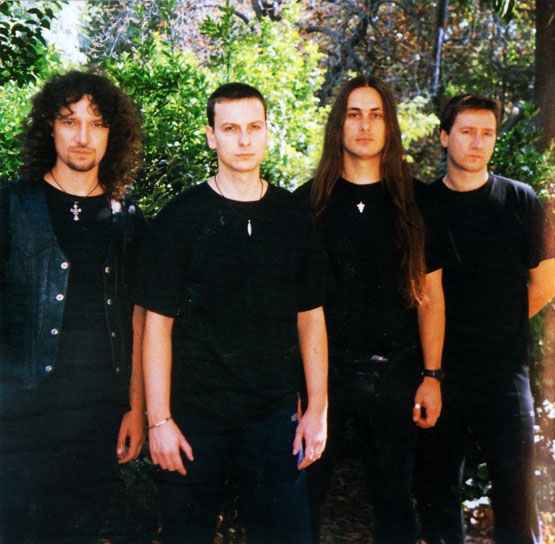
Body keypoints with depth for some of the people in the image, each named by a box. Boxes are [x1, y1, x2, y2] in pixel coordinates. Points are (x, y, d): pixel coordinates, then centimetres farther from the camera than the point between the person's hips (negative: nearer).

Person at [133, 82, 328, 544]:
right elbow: (158, 322, -3)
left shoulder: (294, 217, 6)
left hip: (275, 414, 2)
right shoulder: (181, 217, -2)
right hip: (194, 415, -2)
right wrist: (159, 419, -8)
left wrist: (317, 408, 3)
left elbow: (310, 317, 8)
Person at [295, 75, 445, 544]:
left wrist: (431, 375, 0)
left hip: (397, 374, 1)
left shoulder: (414, 203, 5)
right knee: (305, 498, 4)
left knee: (395, 498, 11)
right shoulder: (310, 201, 2)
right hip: (324, 370, -1)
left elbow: (431, 293, 6)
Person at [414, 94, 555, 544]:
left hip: (504, 372, -1)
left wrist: (499, 329, 3)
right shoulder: (423, 204, 4)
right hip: (438, 371, 1)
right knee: (437, 490, 9)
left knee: (516, 486, 2)